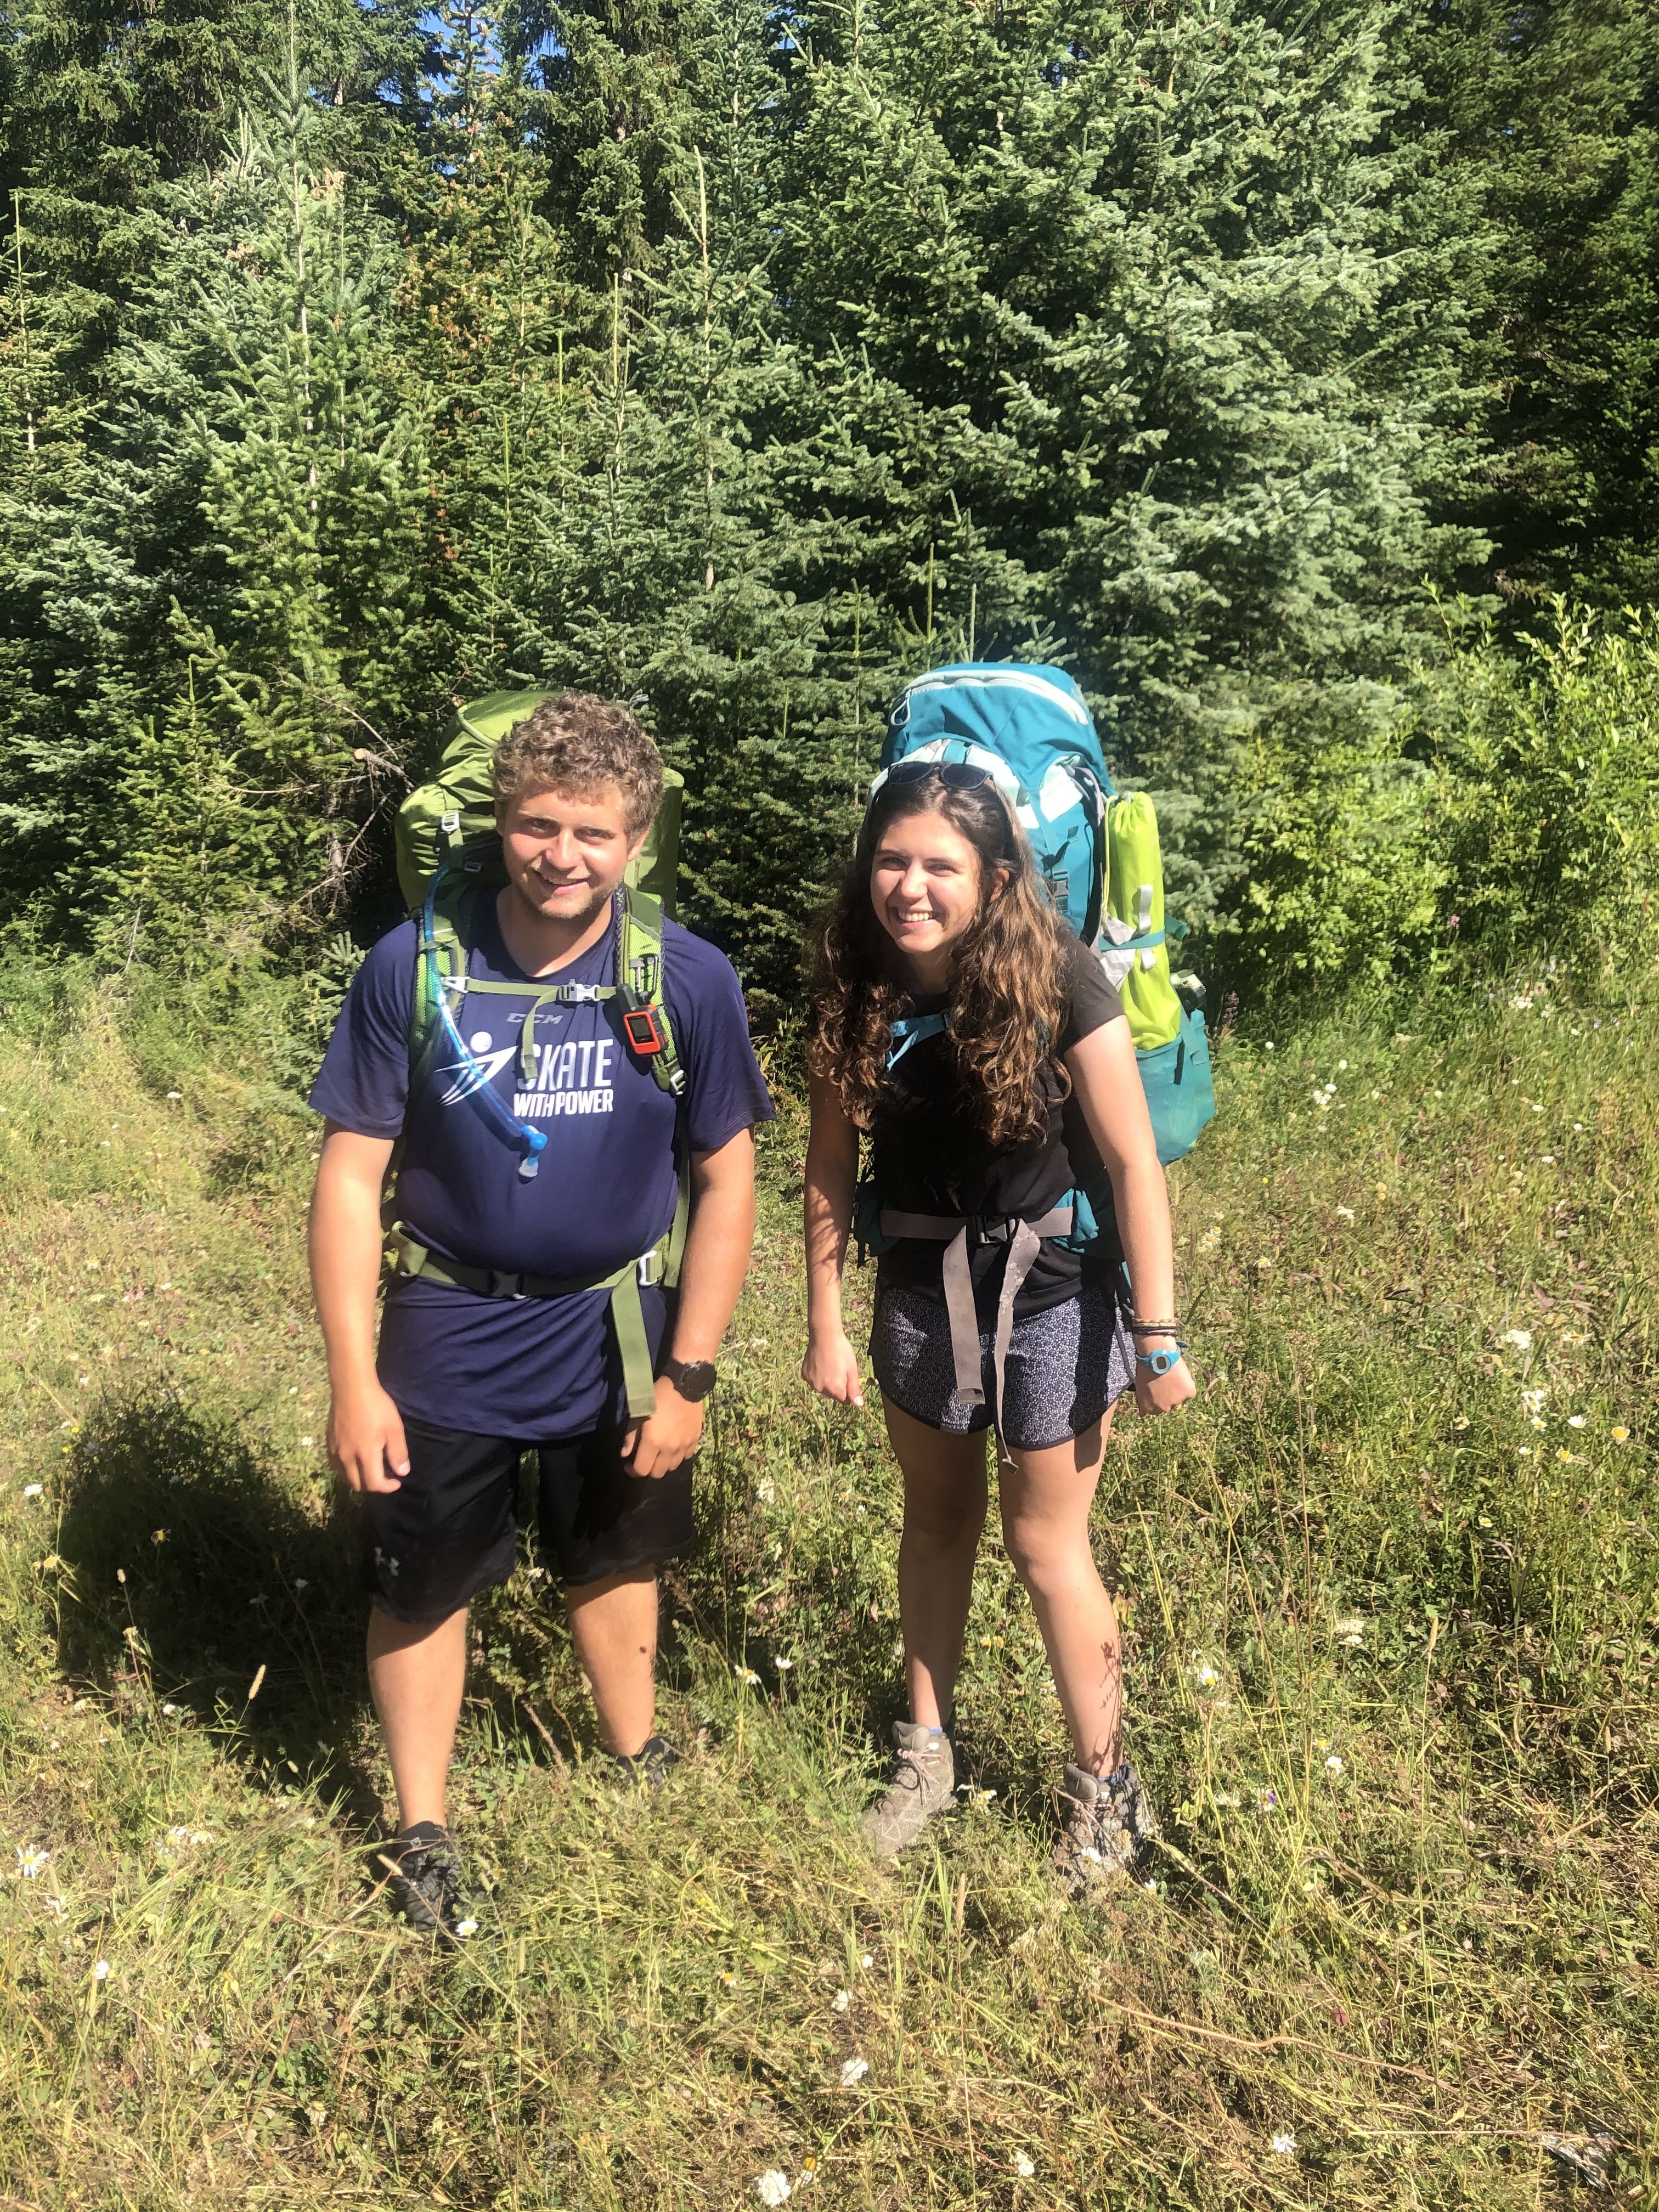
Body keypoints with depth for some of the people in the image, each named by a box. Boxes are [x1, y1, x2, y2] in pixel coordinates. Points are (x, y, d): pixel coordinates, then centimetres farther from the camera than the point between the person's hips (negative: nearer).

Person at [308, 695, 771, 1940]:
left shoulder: (690, 982, -14)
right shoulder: (413, 969, -16)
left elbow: (725, 1180, -7)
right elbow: (352, 1176, -10)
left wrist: (689, 1373, -8)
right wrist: (355, 1380, -12)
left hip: (615, 1334, 1)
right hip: (449, 1337, -1)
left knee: (616, 1558, 22)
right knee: (423, 1586, 12)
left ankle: (639, 1764, 49)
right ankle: (423, 1829, 36)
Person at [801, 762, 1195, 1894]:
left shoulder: (1055, 976, -21)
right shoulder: (855, 984, -9)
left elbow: (1135, 1163, -17)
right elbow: (832, 1163, -2)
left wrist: (1157, 1336, -15)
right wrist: (827, 1326, 1)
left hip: (1053, 1287, -4)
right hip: (922, 1283, 4)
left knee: (1046, 1541, 6)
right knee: (937, 1517, 19)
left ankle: (1105, 1788, 27)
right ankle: (929, 1754, 38)